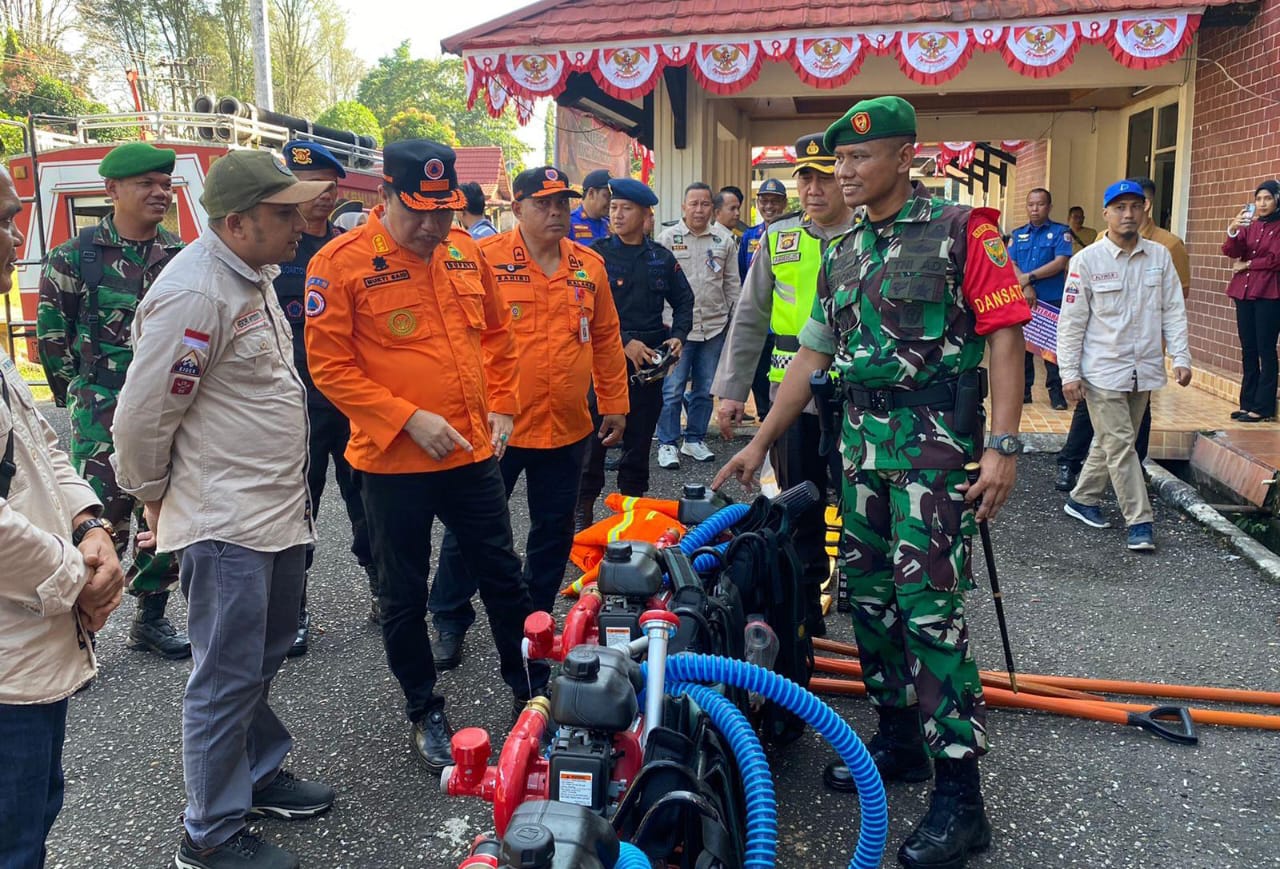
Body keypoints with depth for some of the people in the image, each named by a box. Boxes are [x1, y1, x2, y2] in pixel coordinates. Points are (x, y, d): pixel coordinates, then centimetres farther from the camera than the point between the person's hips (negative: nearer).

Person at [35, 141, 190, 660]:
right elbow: (50, 330, 1)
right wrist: (79, 384, 1)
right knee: (104, 522, -6)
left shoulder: (181, 257, 6)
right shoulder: (76, 256, -4)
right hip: (102, 413, -4)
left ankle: (151, 618, 25)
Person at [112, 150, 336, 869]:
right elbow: (141, 419, -18)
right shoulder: (194, 294, -22)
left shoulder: (254, 275, 9)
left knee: (265, 658, 22)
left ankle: (261, 775, 40)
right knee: (229, 679, 3)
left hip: (281, 508, 9)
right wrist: (156, 500, -2)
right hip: (226, 522, -9)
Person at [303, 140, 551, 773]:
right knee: (404, 595, 11)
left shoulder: (464, 250, 4)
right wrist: (409, 419, -19)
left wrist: (501, 405, 8)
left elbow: (496, 331, 16)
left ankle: (531, 689, 34)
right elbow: (329, 364, -13)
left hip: (474, 453, 4)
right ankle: (423, 711, 31)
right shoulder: (340, 263, -11)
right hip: (393, 462, -4)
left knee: (503, 576, 15)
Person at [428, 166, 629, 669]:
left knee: (554, 531, 16)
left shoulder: (589, 266, 7)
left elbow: (606, 339, 12)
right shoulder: (485, 259, -8)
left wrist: (614, 404, 12)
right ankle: (449, 622, 27)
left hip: (568, 429, 4)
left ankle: (536, 618, 35)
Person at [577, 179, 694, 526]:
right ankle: (584, 509, 12)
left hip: (649, 362, 4)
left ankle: (632, 504, 24)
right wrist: (625, 342, -17)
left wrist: (678, 336, 0)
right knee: (594, 435, 0)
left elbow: (684, 300, 18)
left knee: (640, 437, 11)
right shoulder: (596, 254, -3)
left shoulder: (662, 258, 9)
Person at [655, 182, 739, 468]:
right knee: (672, 389, -1)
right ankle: (667, 444, 9)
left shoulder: (724, 239, 7)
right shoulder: (668, 238, -1)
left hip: (714, 327, 3)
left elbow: (732, 284, 13)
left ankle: (695, 440, 25)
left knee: (705, 389, 12)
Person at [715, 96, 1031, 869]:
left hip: (937, 448, -7)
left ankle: (961, 796, 2)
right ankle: (899, 739, 29)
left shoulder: (961, 229, -4)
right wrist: (759, 444, 15)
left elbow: (1005, 335, -10)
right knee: (870, 598, 11)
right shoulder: (843, 254, 15)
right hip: (864, 446, 7)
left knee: (928, 608, -9)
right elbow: (812, 356, 17)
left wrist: (1004, 447, -18)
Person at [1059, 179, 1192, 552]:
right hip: (1103, 371, -4)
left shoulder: (1159, 256, 4)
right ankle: (1139, 521, 3)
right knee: (1120, 445, -3)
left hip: (1144, 370, 4)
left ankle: (1082, 498, 30)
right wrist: (1070, 373, -9)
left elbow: (1173, 311, 7)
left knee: (1111, 442, 14)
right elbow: (1071, 321, -6)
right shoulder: (1087, 260, -7)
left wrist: (1181, 358, -1)